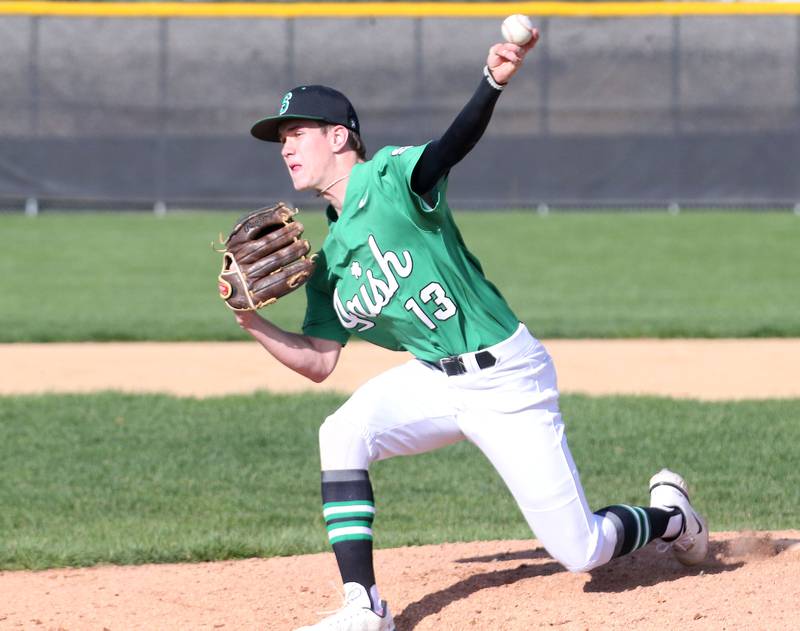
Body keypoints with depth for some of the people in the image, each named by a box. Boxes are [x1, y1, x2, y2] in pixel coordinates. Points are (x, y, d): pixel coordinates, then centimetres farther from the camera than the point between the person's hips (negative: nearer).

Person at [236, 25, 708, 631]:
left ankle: (668, 514, 30)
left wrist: (494, 82, -54)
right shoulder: (329, 262, 9)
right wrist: (253, 323, -6)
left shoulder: (389, 177, -13)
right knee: (341, 434, -21)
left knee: (582, 552, -3)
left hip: (508, 376, -7)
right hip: (435, 381, 7)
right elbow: (318, 362, 11)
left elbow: (457, 140, -34)